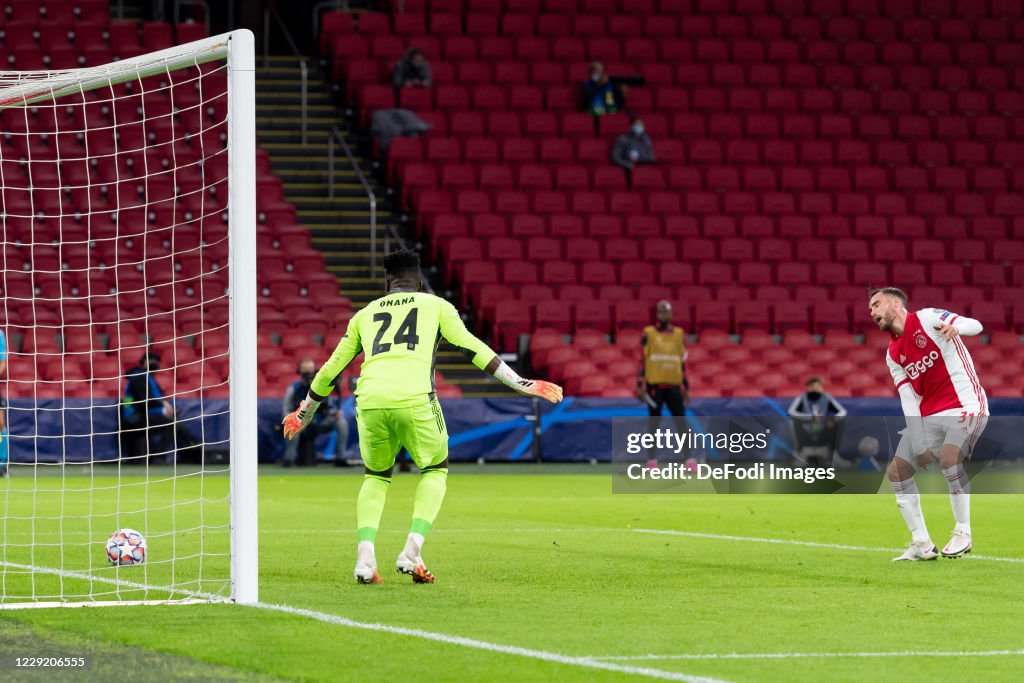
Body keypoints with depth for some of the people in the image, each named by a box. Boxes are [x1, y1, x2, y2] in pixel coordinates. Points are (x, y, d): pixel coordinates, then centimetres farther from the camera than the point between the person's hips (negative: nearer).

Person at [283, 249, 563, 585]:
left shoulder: (365, 315, 26)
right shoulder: (435, 305, 20)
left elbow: (330, 370, 30)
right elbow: (472, 348, 10)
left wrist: (304, 413, 44)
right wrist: (522, 384, 13)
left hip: (370, 402, 2)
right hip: (415, 400, -2)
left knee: (376, 476, 25)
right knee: (435, 470, 22)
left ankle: (365, 552, 3)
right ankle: (412, 550, 4)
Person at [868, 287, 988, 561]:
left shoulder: (927, 318, -5)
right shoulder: (893, 355, 12)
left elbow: (975, 325, -13)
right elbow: (908, 398, 5)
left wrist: (954, 327, -37)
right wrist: (918, 442, -7)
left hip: (966, 405, -8)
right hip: (929, 416, 8)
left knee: (948, 456, -31)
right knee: (896, 470, -1)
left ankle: (963, 532, -15)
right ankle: (922, 544, 5)